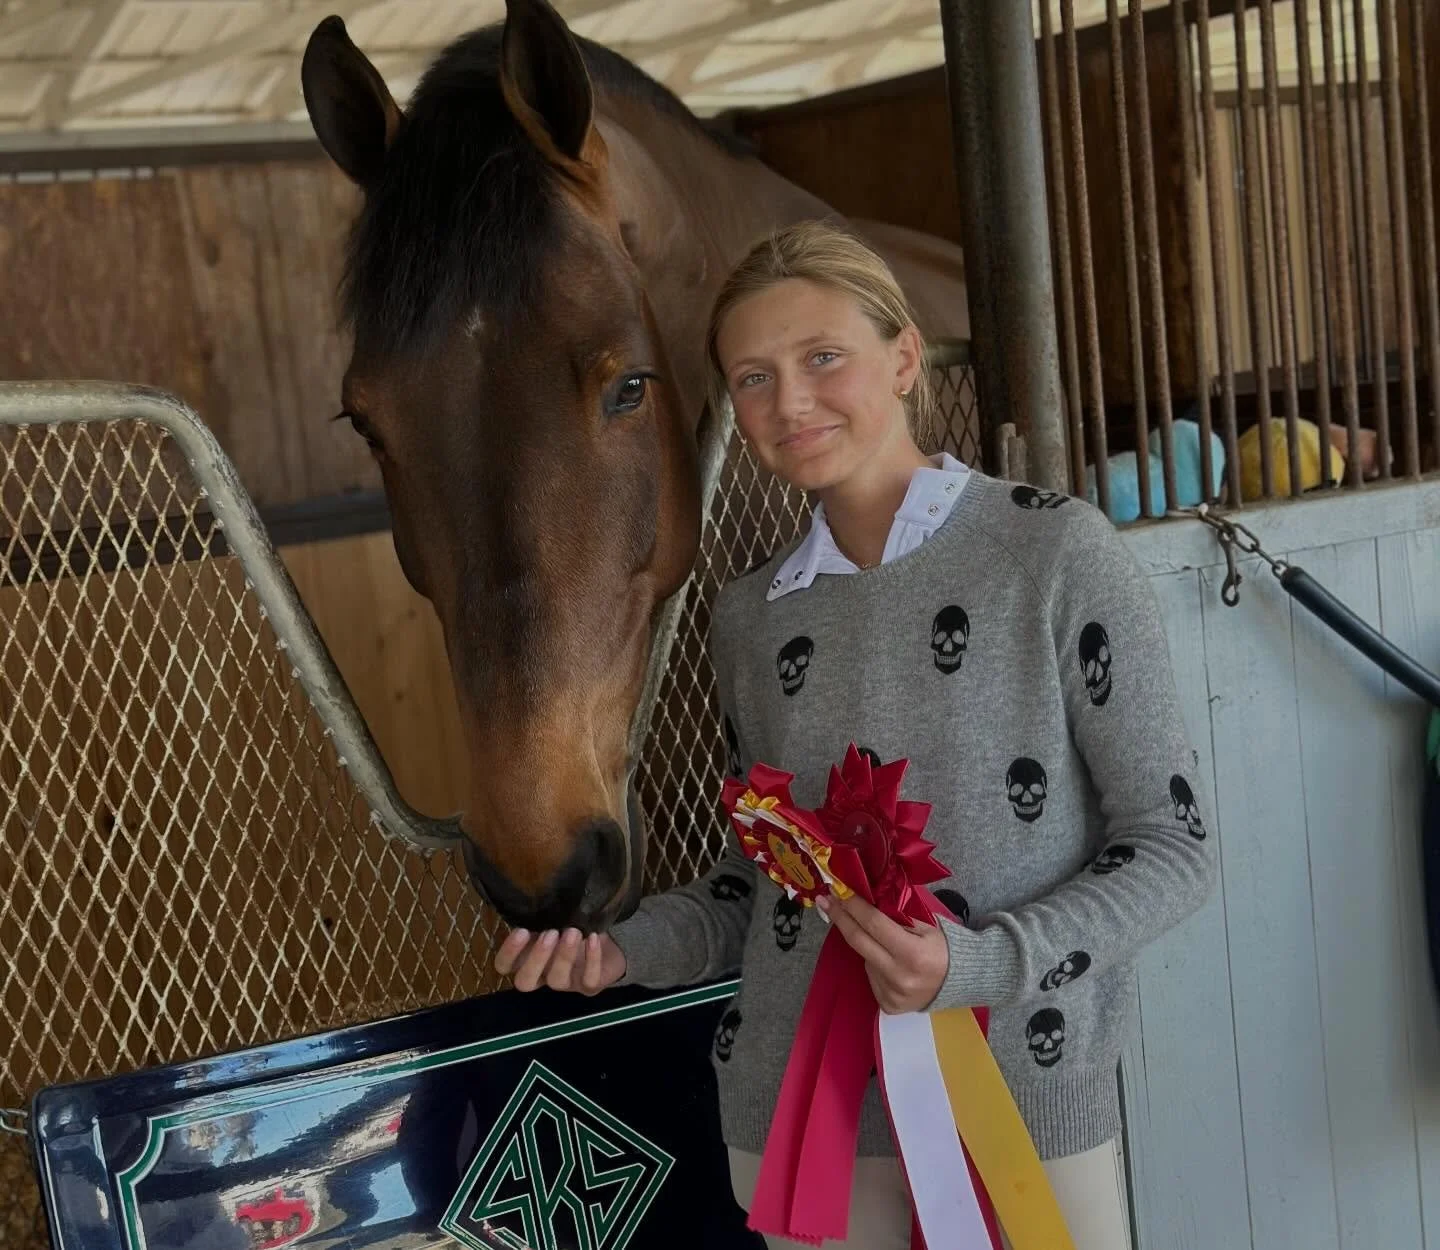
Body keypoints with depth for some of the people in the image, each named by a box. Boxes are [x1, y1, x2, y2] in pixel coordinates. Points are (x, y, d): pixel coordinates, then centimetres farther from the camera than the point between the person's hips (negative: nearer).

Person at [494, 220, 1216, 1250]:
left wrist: (979, 965, -21)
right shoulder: (750, 615, 6)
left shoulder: (1058, 553, -8)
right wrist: (629, 946, -4)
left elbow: (1174, 845, -7)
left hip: (1024, 1101, -3)